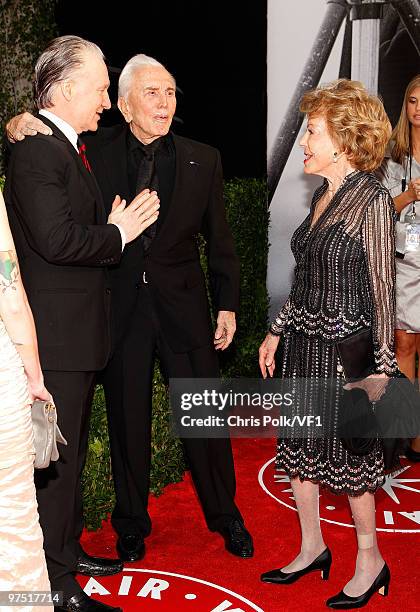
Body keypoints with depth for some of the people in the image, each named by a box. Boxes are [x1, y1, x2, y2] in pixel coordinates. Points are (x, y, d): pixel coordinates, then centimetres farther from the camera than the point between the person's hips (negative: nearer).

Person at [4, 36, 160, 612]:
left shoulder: (69, 147, 15)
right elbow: (57, 239, -27)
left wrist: (119, 223, 5)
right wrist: (119, 231, -14)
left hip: (79, 331, 10)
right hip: (58, 334, -10)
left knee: (72, 451, 21)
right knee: (57, 456, 1)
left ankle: (69, 551, 38)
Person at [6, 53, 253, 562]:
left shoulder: (202, 160, 0)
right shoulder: (95, 150, -3)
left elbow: (219, 239, 5)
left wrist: (227, 305, 4)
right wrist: (19, 126, -18)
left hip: (183, 307, 1)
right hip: (120, 306, 0)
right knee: (127, 420, 13)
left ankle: (224, 515, 32)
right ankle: (132, 522, 34)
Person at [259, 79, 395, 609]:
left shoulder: (371, 200, -14)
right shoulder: (321, 195, 9)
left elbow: (381, 288, -14)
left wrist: (380, 367, -14)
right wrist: (276, 331, 15)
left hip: (344, 346, -8)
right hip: (303, 344, 8)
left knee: (348, 452, 5)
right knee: (299, 446, 14)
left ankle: (370, 561, 26)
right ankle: (312, 549, 32)